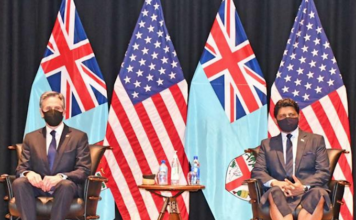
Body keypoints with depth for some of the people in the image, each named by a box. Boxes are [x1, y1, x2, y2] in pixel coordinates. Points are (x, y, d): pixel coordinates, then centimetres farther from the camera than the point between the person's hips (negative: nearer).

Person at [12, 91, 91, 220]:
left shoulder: (79, 137, 8)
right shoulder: (31, 138, 17)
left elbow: (84, 170, -1)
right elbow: (22, 168, 11)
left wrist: (60, 177, -22)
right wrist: (28, 173, -17)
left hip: (66, 186, -2)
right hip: (38, 187, 2)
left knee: (66, 184, -38)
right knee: (19, 182, -31)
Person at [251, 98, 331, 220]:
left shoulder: (316, 140, 18)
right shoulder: (267, 144, 23)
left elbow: (323, 172, 8)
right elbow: (257, 171, 12)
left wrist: (304, 186, -13)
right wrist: (275, 183, -12)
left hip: (310, 192, 0)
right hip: (280, 193, 0)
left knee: (318, 193, -37)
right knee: (275, 192, -37)